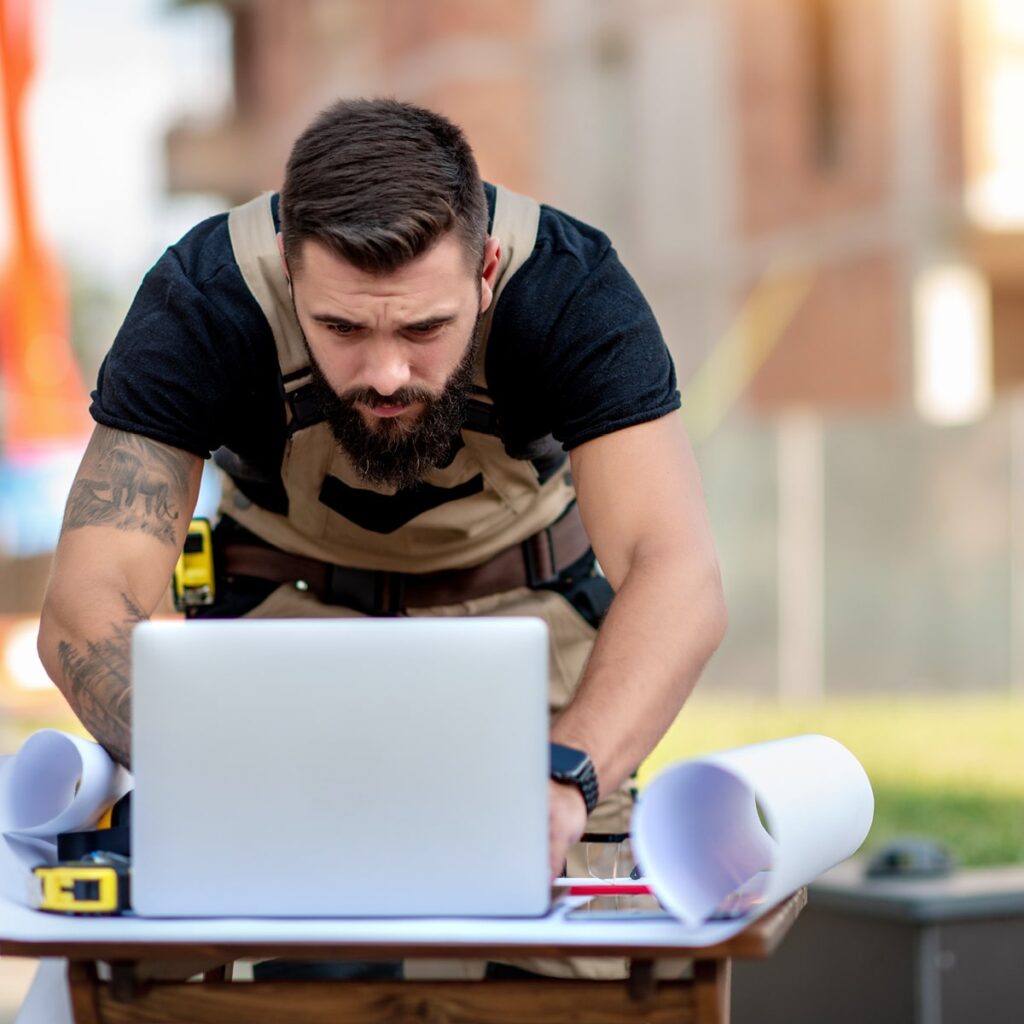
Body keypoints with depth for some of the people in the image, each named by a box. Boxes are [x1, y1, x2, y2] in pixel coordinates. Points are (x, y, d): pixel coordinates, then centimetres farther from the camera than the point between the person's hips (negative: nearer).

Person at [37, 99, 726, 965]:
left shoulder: (569, 285, -30)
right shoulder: (200, 300, -30)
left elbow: (677, 577, -40)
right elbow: (85, 607, -36)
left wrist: (563, 786, -58)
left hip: (524, 603, 0)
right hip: (289, 604, 0)